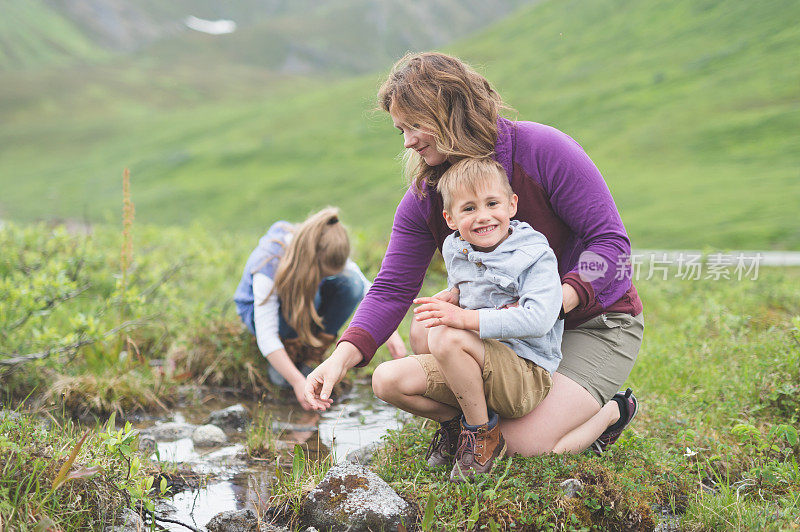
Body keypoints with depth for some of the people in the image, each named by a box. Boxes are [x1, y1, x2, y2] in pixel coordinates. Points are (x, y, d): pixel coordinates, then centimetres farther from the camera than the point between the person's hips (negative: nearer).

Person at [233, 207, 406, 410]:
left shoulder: (328, 257, -25)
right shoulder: (269, 263, -38)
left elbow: (368, 290, -12)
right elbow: (266, 336, -42)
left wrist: (391, 332, -26)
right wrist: (297, 381, -50)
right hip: (257, 310, -5)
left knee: (351, 283, -26)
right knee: (306, 295, -39)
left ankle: (306, 359, -13)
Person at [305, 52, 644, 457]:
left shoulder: (542, 150, -22)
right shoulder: (424, 199, -6)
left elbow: (611, 240, -20)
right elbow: (392, 289, -10)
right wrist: (342, 356, -26)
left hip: (596, 321, -5)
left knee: (526, 444, -19)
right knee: (426, 330, -19)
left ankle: (611, 411, 10)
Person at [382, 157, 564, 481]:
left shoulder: (536, 256, -12)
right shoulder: (454, 249, 7)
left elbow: (538, 320, -28)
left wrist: (467, 318, -35)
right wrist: (454, 295, 5)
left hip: (527, 374, -6)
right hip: (474, 368, 7)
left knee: (446, 337, -33)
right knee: (386, 380, -12)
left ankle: (484, 433, -14)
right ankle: (457, 421, 10)